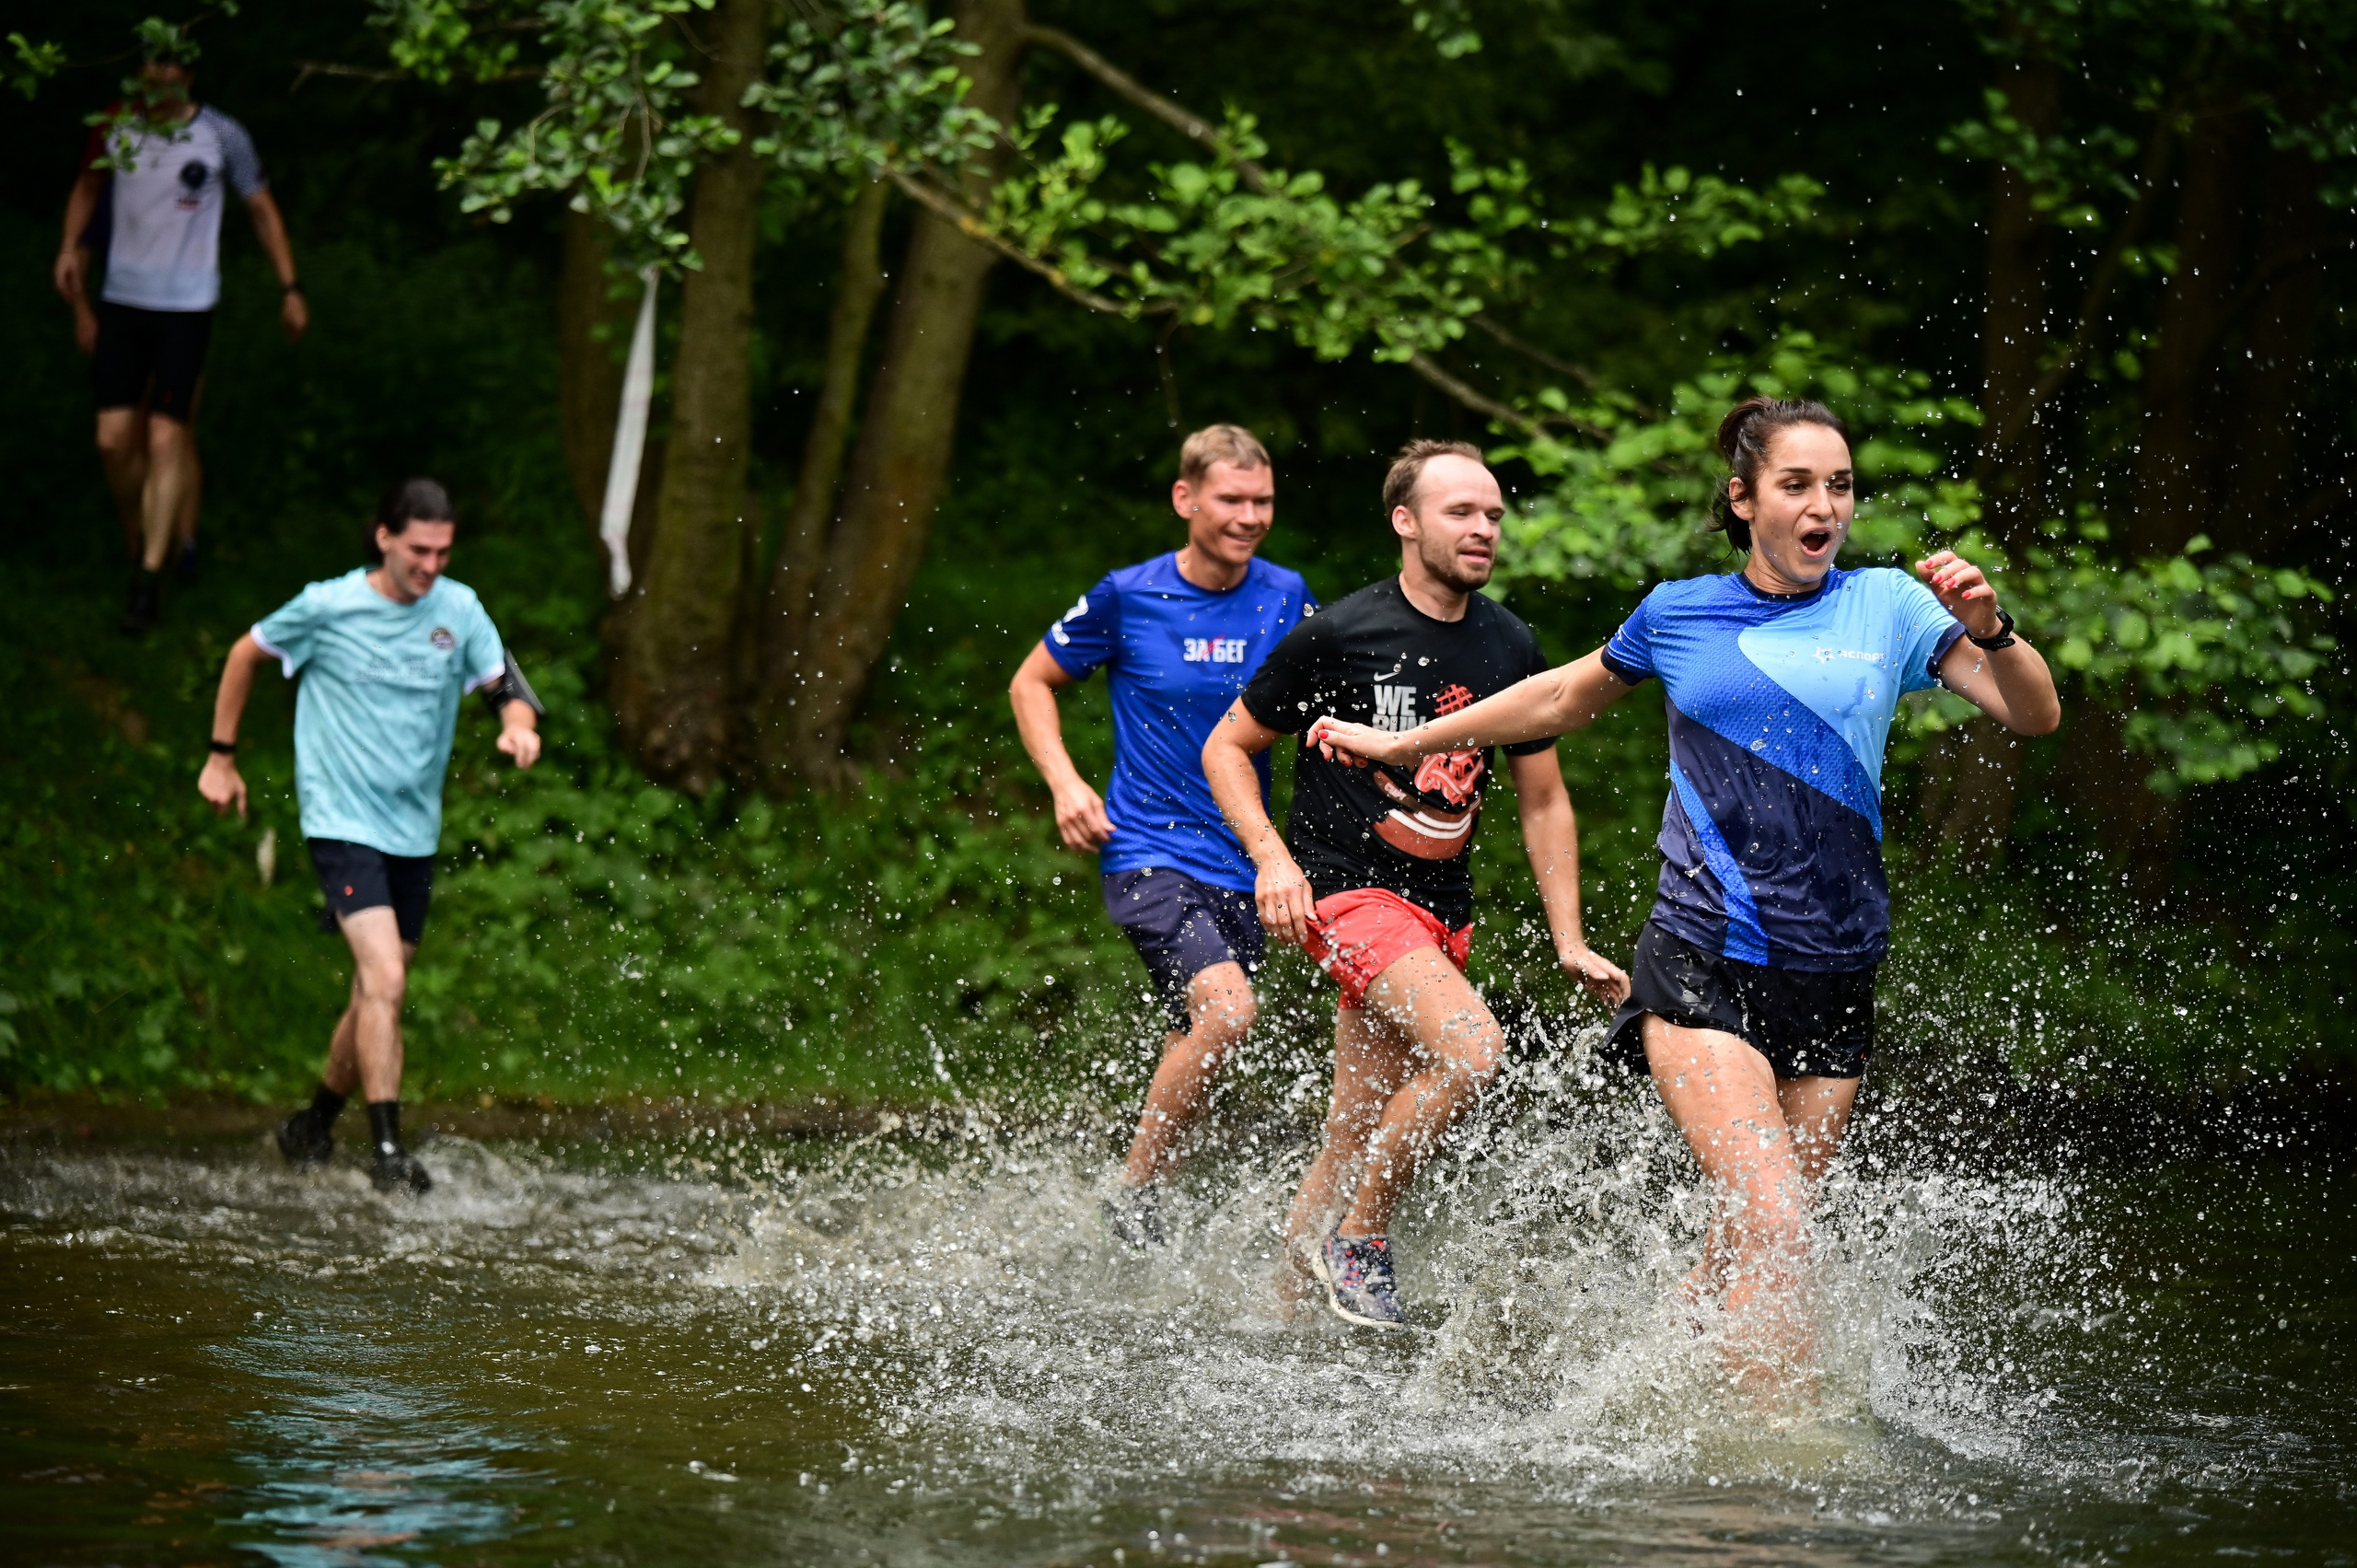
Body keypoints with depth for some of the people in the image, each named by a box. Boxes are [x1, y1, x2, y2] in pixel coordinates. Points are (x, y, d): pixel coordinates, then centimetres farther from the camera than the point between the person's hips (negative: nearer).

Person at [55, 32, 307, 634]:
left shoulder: (223, 137, -7)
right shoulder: (117, 129, -1)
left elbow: (262, 210, 5)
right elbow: (89, 184, 20)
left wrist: (290, 289, 6)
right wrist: (70, 247, 5)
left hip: (187, 307, -3)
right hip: (122, 301, 3)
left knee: (167, 440, -8)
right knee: (115, 439, -1)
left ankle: (150, 578, -2)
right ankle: (141, 549, 21)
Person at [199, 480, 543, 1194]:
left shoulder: (459, 610, 2)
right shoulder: (327, 607, -8)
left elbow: (504, 685, 7)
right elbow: (247, 654, 8)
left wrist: (519, 726, -18)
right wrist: (221, 757, 11)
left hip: (415, 831, 5)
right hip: (342, 822, -5)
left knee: (377, 997, 11)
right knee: (383, 981, -20)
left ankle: (313, 1126, 32)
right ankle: (387, 1149, -19)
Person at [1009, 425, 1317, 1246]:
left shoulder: (1287, 598, 3)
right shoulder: (1128, 596, -5)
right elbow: (1032, 683, 9)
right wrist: (1065, 784, -6)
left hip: (1242, 863, 5)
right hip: (1150, 851, -4)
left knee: (1198, 1045, 8)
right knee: (1226, 1010, -23)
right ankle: (1131, 1192, -8)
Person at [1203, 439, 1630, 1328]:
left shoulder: (1510, 649, 5)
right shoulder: (1339, 636, -9)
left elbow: (1544, 803, 15)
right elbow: (1226, 748, 0)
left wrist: (1570, 943, 8)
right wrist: (1272, 856, -14)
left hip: (1442, 908, 6)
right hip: (1344, 889, -6)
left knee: (1354, 1147, 8)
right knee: (1471, 1047, -26)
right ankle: (1359, 1240, -9)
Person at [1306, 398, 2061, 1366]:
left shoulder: (1887, 606, 6)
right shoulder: (1679, 615, 7)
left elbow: (2035, 715, 3)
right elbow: (1564, 700, 24)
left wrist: (1988, 629, -17)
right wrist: (1403, 744, 31)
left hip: (1833, 985, 2)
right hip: (1702, 968, -2)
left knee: (1745, 1251, 5)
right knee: (1774, 1231, -19)